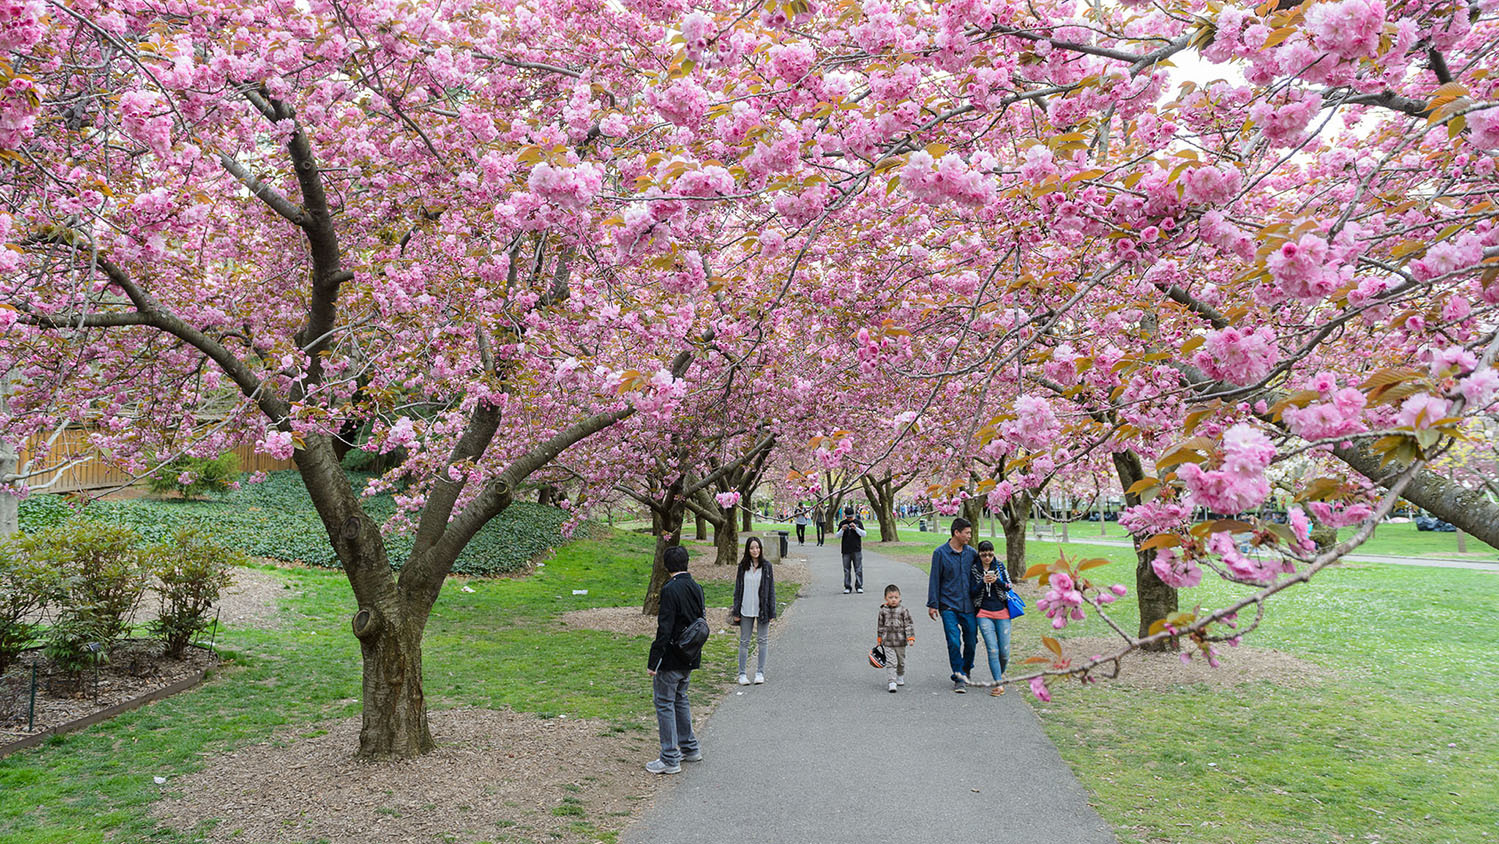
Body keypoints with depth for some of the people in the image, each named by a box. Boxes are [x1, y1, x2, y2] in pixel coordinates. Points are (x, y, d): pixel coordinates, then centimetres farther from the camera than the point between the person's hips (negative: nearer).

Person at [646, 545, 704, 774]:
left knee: (664, 703, 1)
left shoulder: (670, 590, -19)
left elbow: (665, 629, -21)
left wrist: (653, 661, -17)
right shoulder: (696, 588, 5)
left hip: (671, 659, -8)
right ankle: (690, 748, 30)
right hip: (689, 658, 8)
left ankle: (670, 759, 5)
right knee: (680, 699, 22)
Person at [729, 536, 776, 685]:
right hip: (746, 610, 1)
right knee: (744, 642, 6)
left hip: (762, 609, -1)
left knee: (762, 641, 6)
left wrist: (771, 612, -4)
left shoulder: (767, 566, -1)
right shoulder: (743, 566, 1)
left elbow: (771, 590, 0)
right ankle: (742, 674, 13)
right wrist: (736, 612, 1)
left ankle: (760, 673, 16)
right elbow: (738, 589, 4)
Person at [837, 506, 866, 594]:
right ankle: (847, 587, 9)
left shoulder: (858, 522, 5)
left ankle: (859, 586, 6)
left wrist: (856, 528, -15)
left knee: (858, 569, -1)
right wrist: (842, 530, -13)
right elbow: (838, 536, 6)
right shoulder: (842, 523, 7)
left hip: (857, 550, -1)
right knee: (846, 570, 3)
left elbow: (864, 534, 0)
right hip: (846, 550, 1)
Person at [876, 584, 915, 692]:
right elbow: (880, 625, 8)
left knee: (901, 661, 18)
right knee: (890, 662, -10)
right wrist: (879, 638, 12)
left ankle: (900, 677, 41)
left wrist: (911, 637, -12)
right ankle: (892, 683, -11)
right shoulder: (883, 611, -2)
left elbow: (909, 624, -4)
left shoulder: (903, 611, -6)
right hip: (888, 642, -1)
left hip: (901, 642, 1)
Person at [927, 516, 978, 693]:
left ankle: (966, 672, 32)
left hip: (968, 606, 3)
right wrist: (932, 604, -3)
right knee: (954, 643, -10)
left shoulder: (971, 553, 6)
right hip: (948, 606, -3)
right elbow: (935, 579, -1)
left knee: (971, 642, 8)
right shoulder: (940, 552, -4)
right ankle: (959, 678, 1)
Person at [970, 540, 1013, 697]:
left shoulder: (1000, 566, 7)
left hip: (1002, 612, 2)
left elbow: (1008, 586, 2)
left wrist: (997, 580, -16)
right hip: (984, 614, -2)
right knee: (992, 650, -12)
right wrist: (983, 582, -19)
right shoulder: (974, 569, 1)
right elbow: (972, 592, -2)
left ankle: (1001, 673, 33)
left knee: (1004, 651, 3)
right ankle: (999, 684, -7)